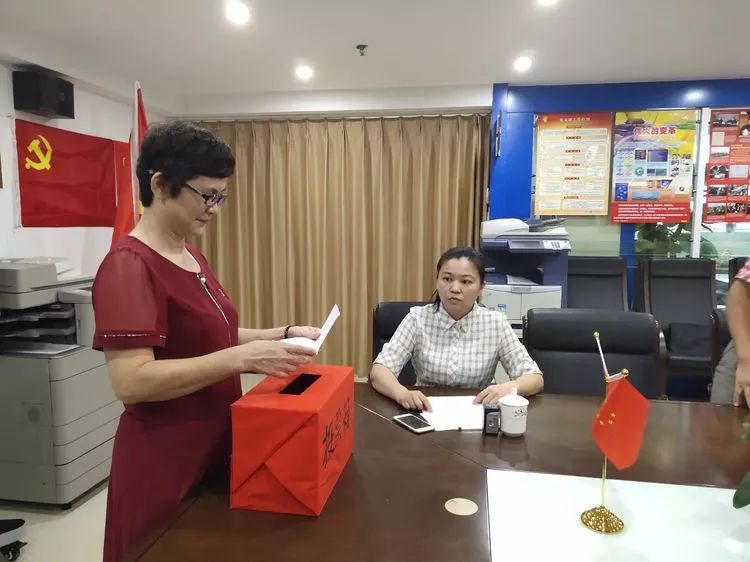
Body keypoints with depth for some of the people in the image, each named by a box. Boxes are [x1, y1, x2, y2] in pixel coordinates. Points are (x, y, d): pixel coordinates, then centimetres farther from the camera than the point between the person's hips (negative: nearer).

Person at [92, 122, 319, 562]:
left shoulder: (191, 257, 6)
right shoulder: (129, 266, -21)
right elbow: (131, 381, -28)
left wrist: (279, 336, 1)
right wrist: (245, 357, -31)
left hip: (214, 446, 9)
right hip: (164, 462, -9)